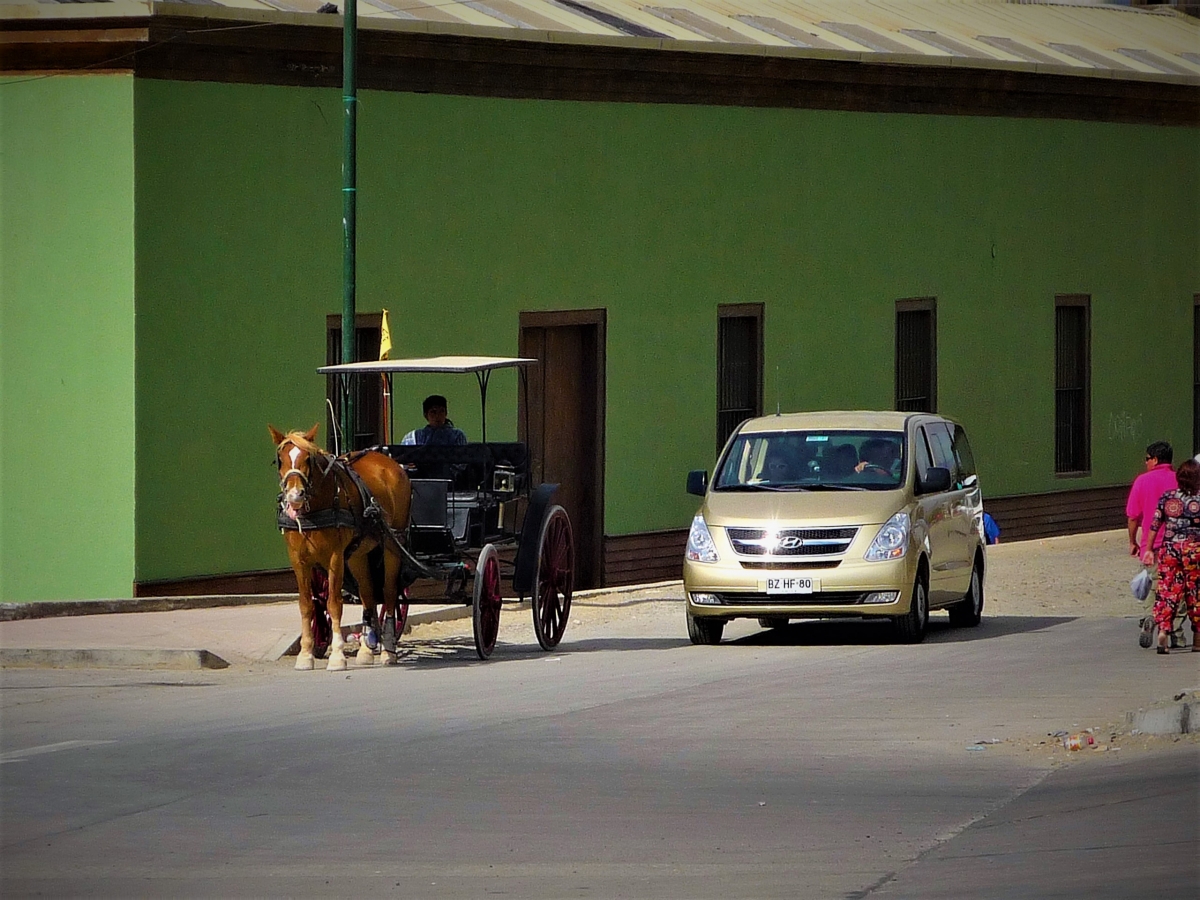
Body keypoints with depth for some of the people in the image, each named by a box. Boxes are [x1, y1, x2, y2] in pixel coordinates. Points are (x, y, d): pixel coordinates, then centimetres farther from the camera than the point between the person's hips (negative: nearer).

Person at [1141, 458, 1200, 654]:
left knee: (1167, 591, 3)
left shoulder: (1166, 498, 1)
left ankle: (1162, 630, -17)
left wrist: (1149, 549, 11)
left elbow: (1155, 524, 3)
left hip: (1169, 550, 2)